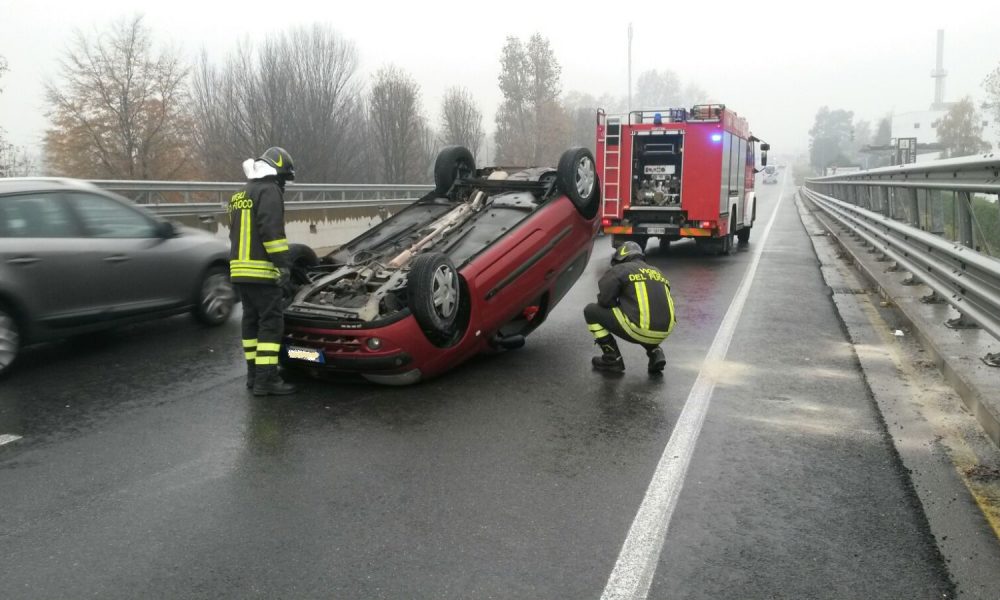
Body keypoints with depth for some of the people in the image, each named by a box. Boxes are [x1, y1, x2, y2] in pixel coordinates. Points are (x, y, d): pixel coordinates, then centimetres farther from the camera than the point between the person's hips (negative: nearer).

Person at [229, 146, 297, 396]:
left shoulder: (239, 196, 23)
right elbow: (272, 231, -18)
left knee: (252, 320, 15)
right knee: (271, 322, -7)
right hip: (261, 271, -9)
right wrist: (283, 263, -19)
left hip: (240, 269, 9)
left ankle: (254, 373, 21)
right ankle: (266, 380, -9)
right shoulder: (269, 191, -7)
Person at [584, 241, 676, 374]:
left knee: (591, 311, 11)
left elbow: (604, 299, -1)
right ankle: (655, 352, 15)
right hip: (665, 332, 7)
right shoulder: (656, 272, 24)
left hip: (641, 330, -7)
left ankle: (612, 359, 12)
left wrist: (618, 306, 20)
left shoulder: (619, 270, 5)